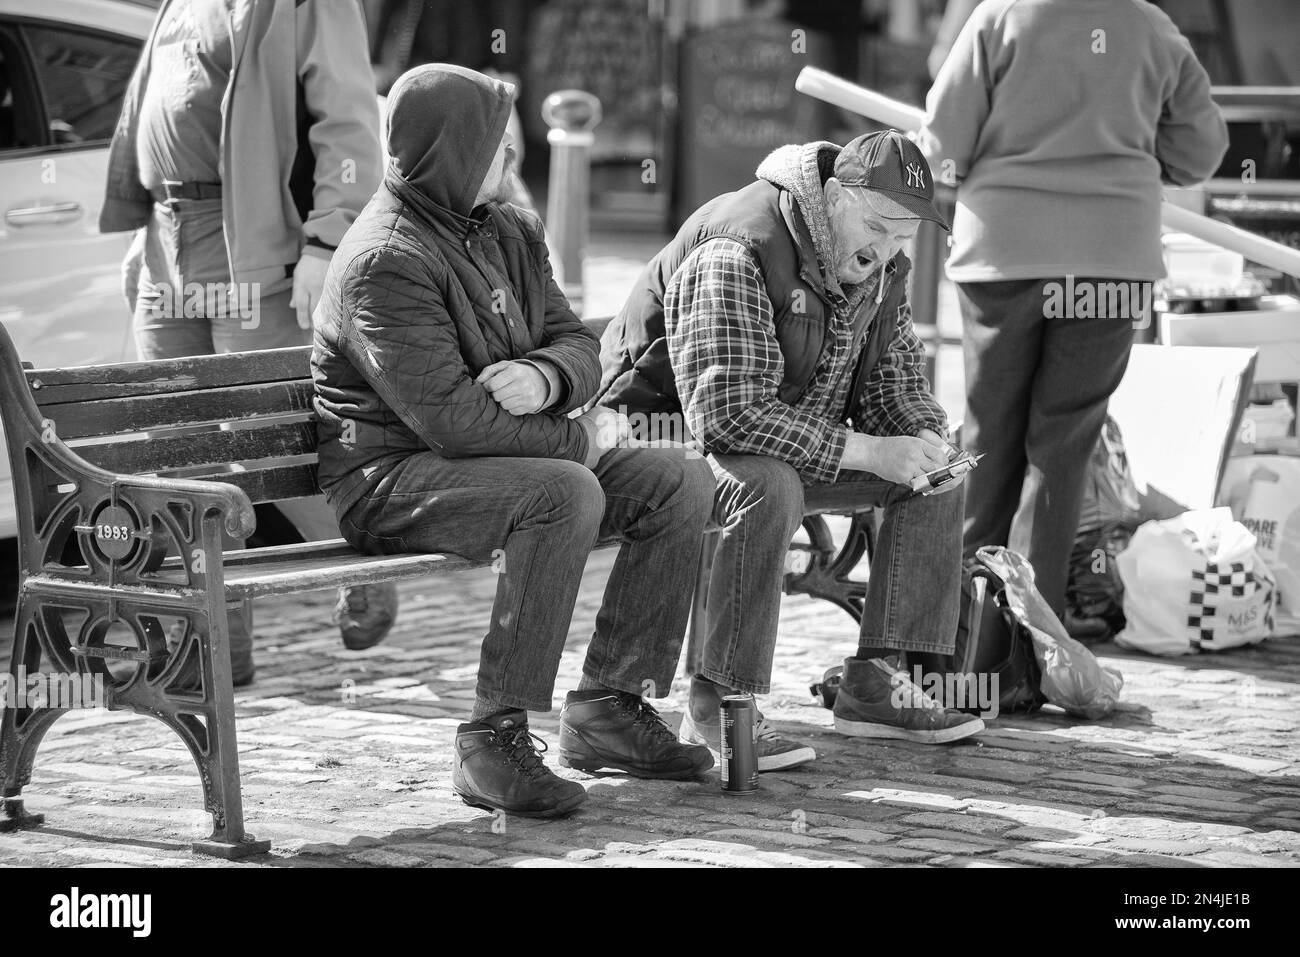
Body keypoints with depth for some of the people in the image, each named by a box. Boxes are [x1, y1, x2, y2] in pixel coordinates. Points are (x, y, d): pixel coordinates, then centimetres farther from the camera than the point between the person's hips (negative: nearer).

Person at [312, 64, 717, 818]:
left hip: (508, 450, 9)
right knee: (566, 495, -34)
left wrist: (544, 378, -15)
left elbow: (580, 345, 11)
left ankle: (608, 706, 0)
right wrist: (579, 438, -15)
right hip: (391, 476, -9)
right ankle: (495, 742, -30)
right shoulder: (386, 261, -19)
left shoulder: (509, 232, 10)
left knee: (684, 483, -3)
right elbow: (449, 417, -26)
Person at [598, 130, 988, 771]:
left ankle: (875, 681, -4)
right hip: (674, 426, -9)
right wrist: (866, 452, -36)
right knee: (769, 487, -39)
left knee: (939, 476, -2)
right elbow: (725, 414, -36)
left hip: (800, 429, 9)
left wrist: (924, 437, -15)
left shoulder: (878, 262, -1)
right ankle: (717, 707, -33)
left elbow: (894, 377, 10)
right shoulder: (737, 255, -30)